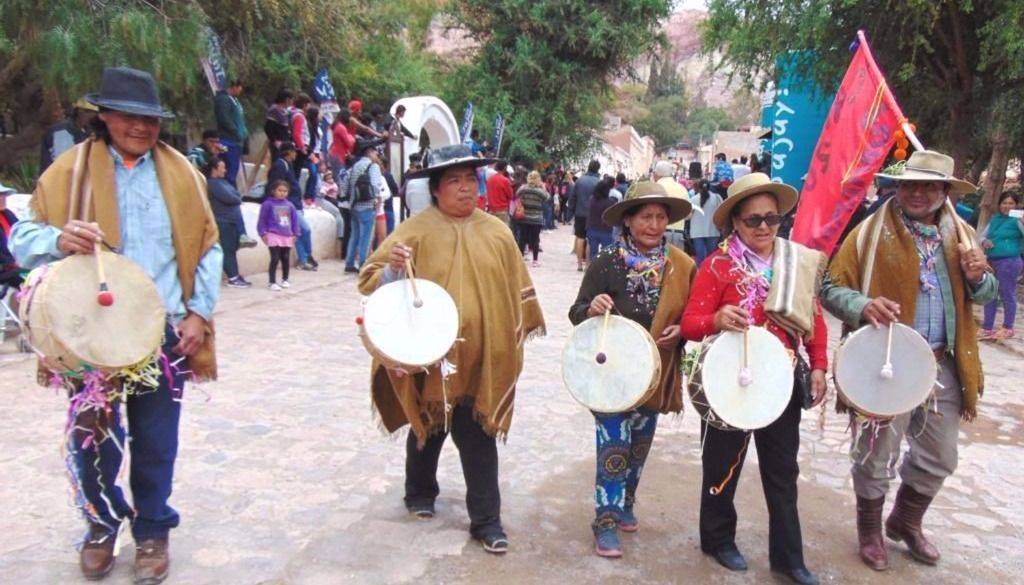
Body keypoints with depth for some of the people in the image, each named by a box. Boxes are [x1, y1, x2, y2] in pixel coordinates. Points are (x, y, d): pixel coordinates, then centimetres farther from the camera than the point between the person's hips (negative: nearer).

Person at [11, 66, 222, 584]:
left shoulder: (180, 171, 6)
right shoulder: (69, 168, 2)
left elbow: (207, 248, 8)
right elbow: (23, 238, -1)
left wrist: (200, 312, 0)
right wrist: (58, 239, -23)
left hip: (163, 331, 1)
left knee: (155, 441, 9)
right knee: (91, 437, 9)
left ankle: (152, 531, 29)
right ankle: (102, 527, 34)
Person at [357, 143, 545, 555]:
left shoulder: (497, 232, 3)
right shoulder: (416, 230, -6)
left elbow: (516, 289, 11)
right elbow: (370, 281, -7)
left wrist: (519, 333, 11)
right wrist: (393, 269, -28)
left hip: (483, 359, 1)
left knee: (479, 438, 4)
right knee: (428, 428, 18)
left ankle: (486, 520, 14)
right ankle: (420, 494, 42)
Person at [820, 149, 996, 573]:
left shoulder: (962, 235, 8)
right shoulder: (870, 232, -8)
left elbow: (986, 295, 16)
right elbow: (832, 288, -9)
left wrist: (978, 277, -7)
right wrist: (863, 306, -30)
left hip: (944, 365, 5)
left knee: (939, 457, 18)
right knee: (877, 456, 8)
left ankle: (906, 522, 44)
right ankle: (870, 533, 32)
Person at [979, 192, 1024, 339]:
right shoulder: (995, 219, 13)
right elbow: (983, 235, 20)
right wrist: (984, 241, -2)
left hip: (1009, 262, -7)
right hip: (991, 261, 7)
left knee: (1007, 295, 0)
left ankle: (1008, 328, 11)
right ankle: (987, 328, 20)